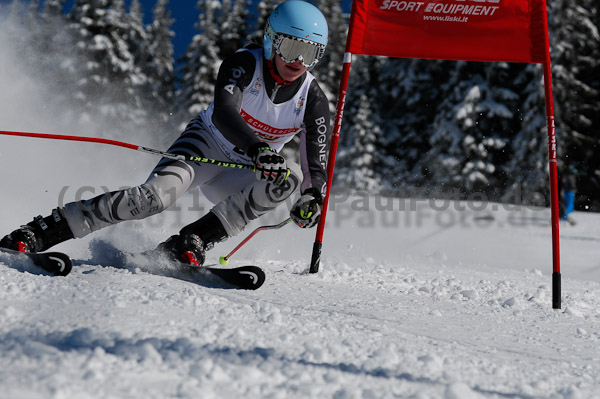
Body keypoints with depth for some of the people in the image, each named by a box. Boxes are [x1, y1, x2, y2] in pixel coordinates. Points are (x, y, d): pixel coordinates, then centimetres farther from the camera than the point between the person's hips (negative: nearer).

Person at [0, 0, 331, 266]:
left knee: (290, 178, -29)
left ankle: (191, 242, -31)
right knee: (159, 192, -33)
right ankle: (43, 231, -29)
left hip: (239, 175, 3)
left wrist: (313, 197, -32)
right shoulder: (245, 64, -17)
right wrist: (258, 150, -52)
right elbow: (223, 112, -35)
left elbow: (317, 167, -8)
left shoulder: (313, 101, -9)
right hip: (205, 145, -3)